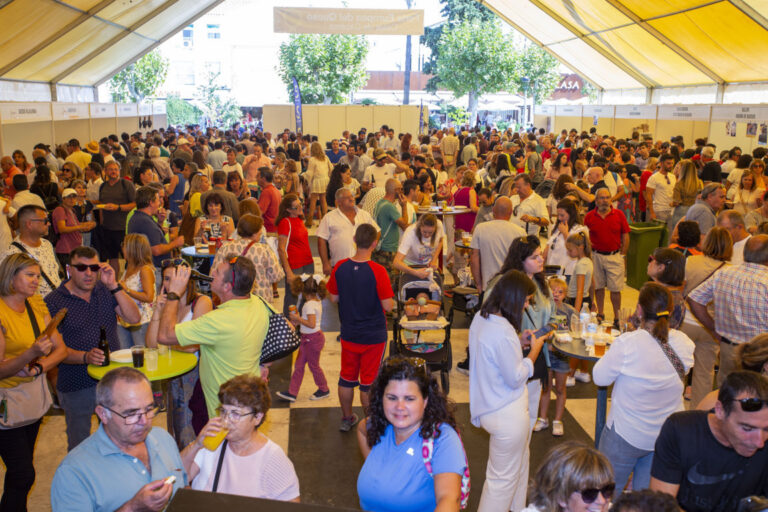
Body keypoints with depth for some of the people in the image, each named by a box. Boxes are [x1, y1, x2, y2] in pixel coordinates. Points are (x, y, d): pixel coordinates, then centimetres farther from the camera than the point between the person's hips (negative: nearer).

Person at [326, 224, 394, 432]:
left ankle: (347, 418, 35)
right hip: (373, 336, -4)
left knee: (347, 378, 20)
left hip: (348, 334, 4)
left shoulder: (340, 267, -9)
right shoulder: (377, 271, -22)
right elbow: (388, 306, -19)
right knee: (369, 382, 11)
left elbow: (333, 298, 2)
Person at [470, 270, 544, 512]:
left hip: (490, 406, 10)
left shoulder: (480, 318, -1)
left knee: (521, 459, 30)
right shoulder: (503, 332, -30)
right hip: (507, 414, -10)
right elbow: (516, 378, -21)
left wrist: (519, 342, 5)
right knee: (503, 478, 7)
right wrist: (534, 350, -9)